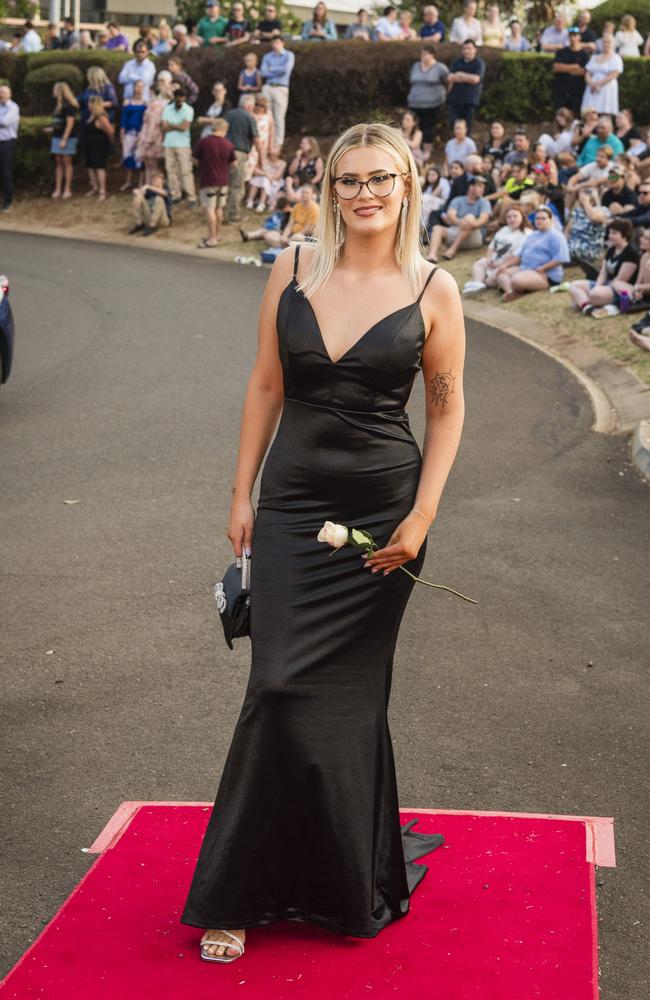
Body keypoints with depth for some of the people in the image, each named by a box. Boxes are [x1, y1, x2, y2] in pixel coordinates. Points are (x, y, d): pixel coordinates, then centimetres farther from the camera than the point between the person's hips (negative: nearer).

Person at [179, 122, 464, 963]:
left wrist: (421, 518, -6)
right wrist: (241, 495, 6)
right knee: (281, 686, -3)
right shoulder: (293, 271, 3)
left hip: (381, 511, -1)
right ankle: (241, 893, 10)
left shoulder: (433, 291, -3)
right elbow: (265, 387, 8)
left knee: (344, 695, 4)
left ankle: (342, 881, 22)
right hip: (292, 504, 1)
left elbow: (446, 407, 2)